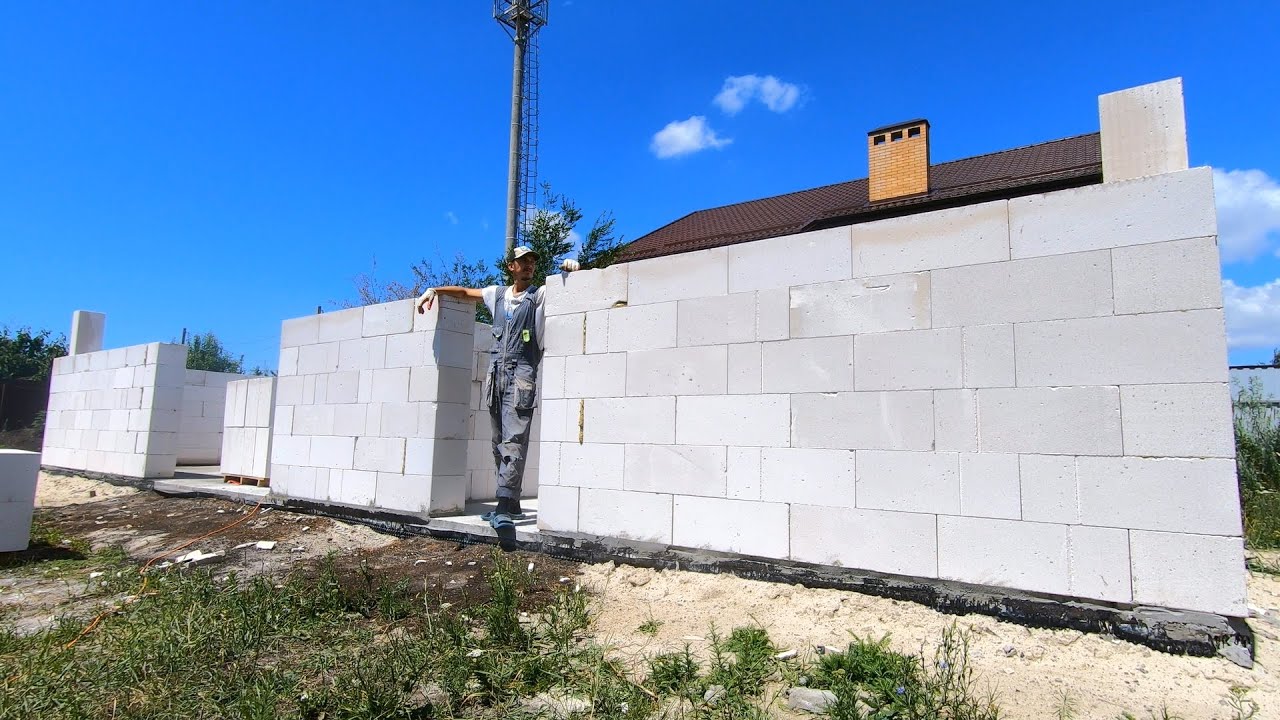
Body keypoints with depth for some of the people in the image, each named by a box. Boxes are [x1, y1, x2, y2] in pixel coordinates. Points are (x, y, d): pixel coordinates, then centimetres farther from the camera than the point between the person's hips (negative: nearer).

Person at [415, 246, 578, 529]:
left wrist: (570, 267, -18)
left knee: (513, 441, -15)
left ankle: (505, 508, -20)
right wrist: (434, 289, 22)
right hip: (496, 373, 6)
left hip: (521, 375, -5)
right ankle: (511, 504, 14)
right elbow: (464, 292, 31)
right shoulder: (497, 294, 20)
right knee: (499, 442, 7)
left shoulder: (541, 295, 7)